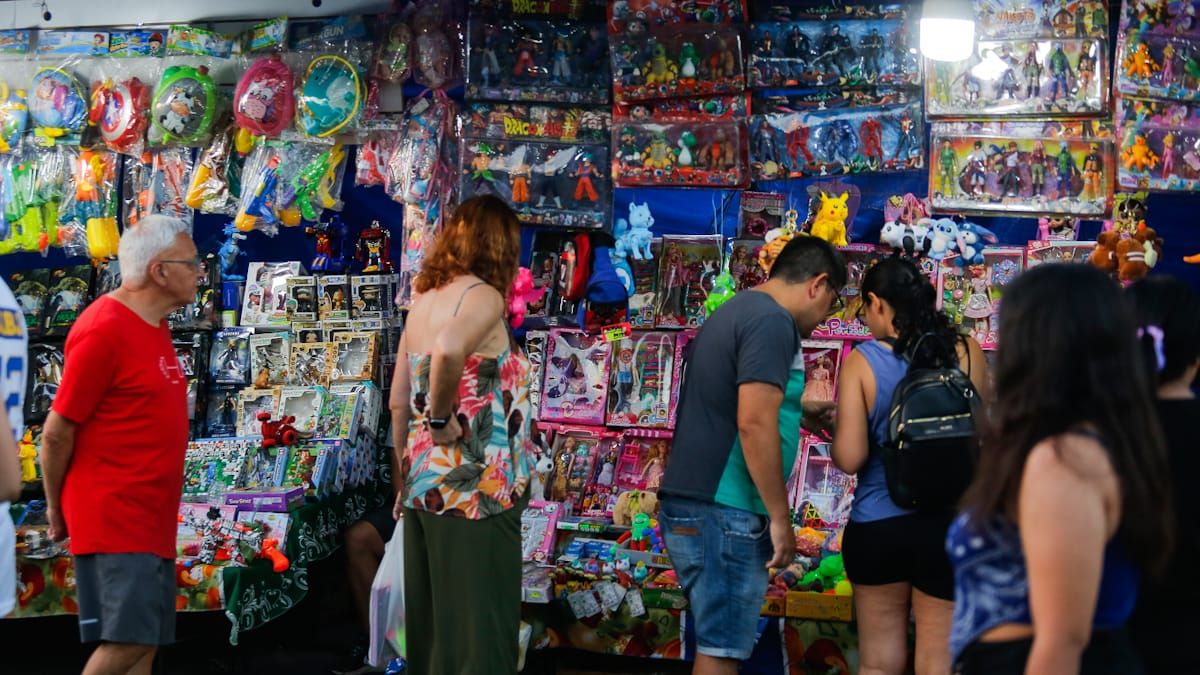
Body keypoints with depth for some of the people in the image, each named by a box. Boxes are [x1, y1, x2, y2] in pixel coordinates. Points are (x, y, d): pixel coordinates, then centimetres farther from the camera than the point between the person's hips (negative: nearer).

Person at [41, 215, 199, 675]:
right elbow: (57, 431, -13)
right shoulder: (104, 330, -16)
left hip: (152, 518, 9)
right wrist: (57, 509, -2)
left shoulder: (154, 326, 13)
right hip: (114, 517, -9)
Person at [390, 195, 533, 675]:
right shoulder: (483, 296, -10)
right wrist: (442, 421, -18)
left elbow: (399, 403, 16)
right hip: (475, 491, -8)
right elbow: (448, 350, -32)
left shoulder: (424, 299, 12)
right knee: (478, 630, -2)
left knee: (433, 624, 14)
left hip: (426, 486, 8)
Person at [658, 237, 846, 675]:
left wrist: (798, 414, 35)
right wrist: (780, 518, -18)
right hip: (724, 512, -10)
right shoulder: (773, 322, -13)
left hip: (692, 505, 10)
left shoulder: (736, 310, 17)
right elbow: (753, 425, -23)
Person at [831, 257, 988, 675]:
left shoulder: (862, 361, -7)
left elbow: (849, 458, -12)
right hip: (951, 524, 1)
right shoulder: (968, 353, -2)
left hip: (877, 526, -1)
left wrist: (834, 427, 8)